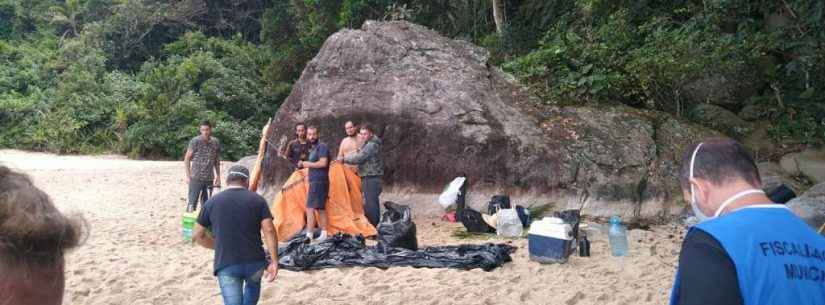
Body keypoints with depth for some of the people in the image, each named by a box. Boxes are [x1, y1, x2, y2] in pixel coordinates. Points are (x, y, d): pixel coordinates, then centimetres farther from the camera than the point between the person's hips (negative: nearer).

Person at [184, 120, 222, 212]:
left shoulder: (216, 142, 4)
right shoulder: (195, 141, -7)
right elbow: (187, 159, -3)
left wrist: (218, 176, 12)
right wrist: (188, 175, -8)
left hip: (209, 179, 4)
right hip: (196, 178, -4)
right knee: (192, 203, -6)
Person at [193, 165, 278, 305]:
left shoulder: (212, 202, 5)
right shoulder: (257, 200, 2)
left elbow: (197, 235, 10)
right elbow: (269, 230, -7)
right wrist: (274, 261, -6)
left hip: (226, 264, -1)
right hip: (254, 261, 1)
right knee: (253, 285, 34)